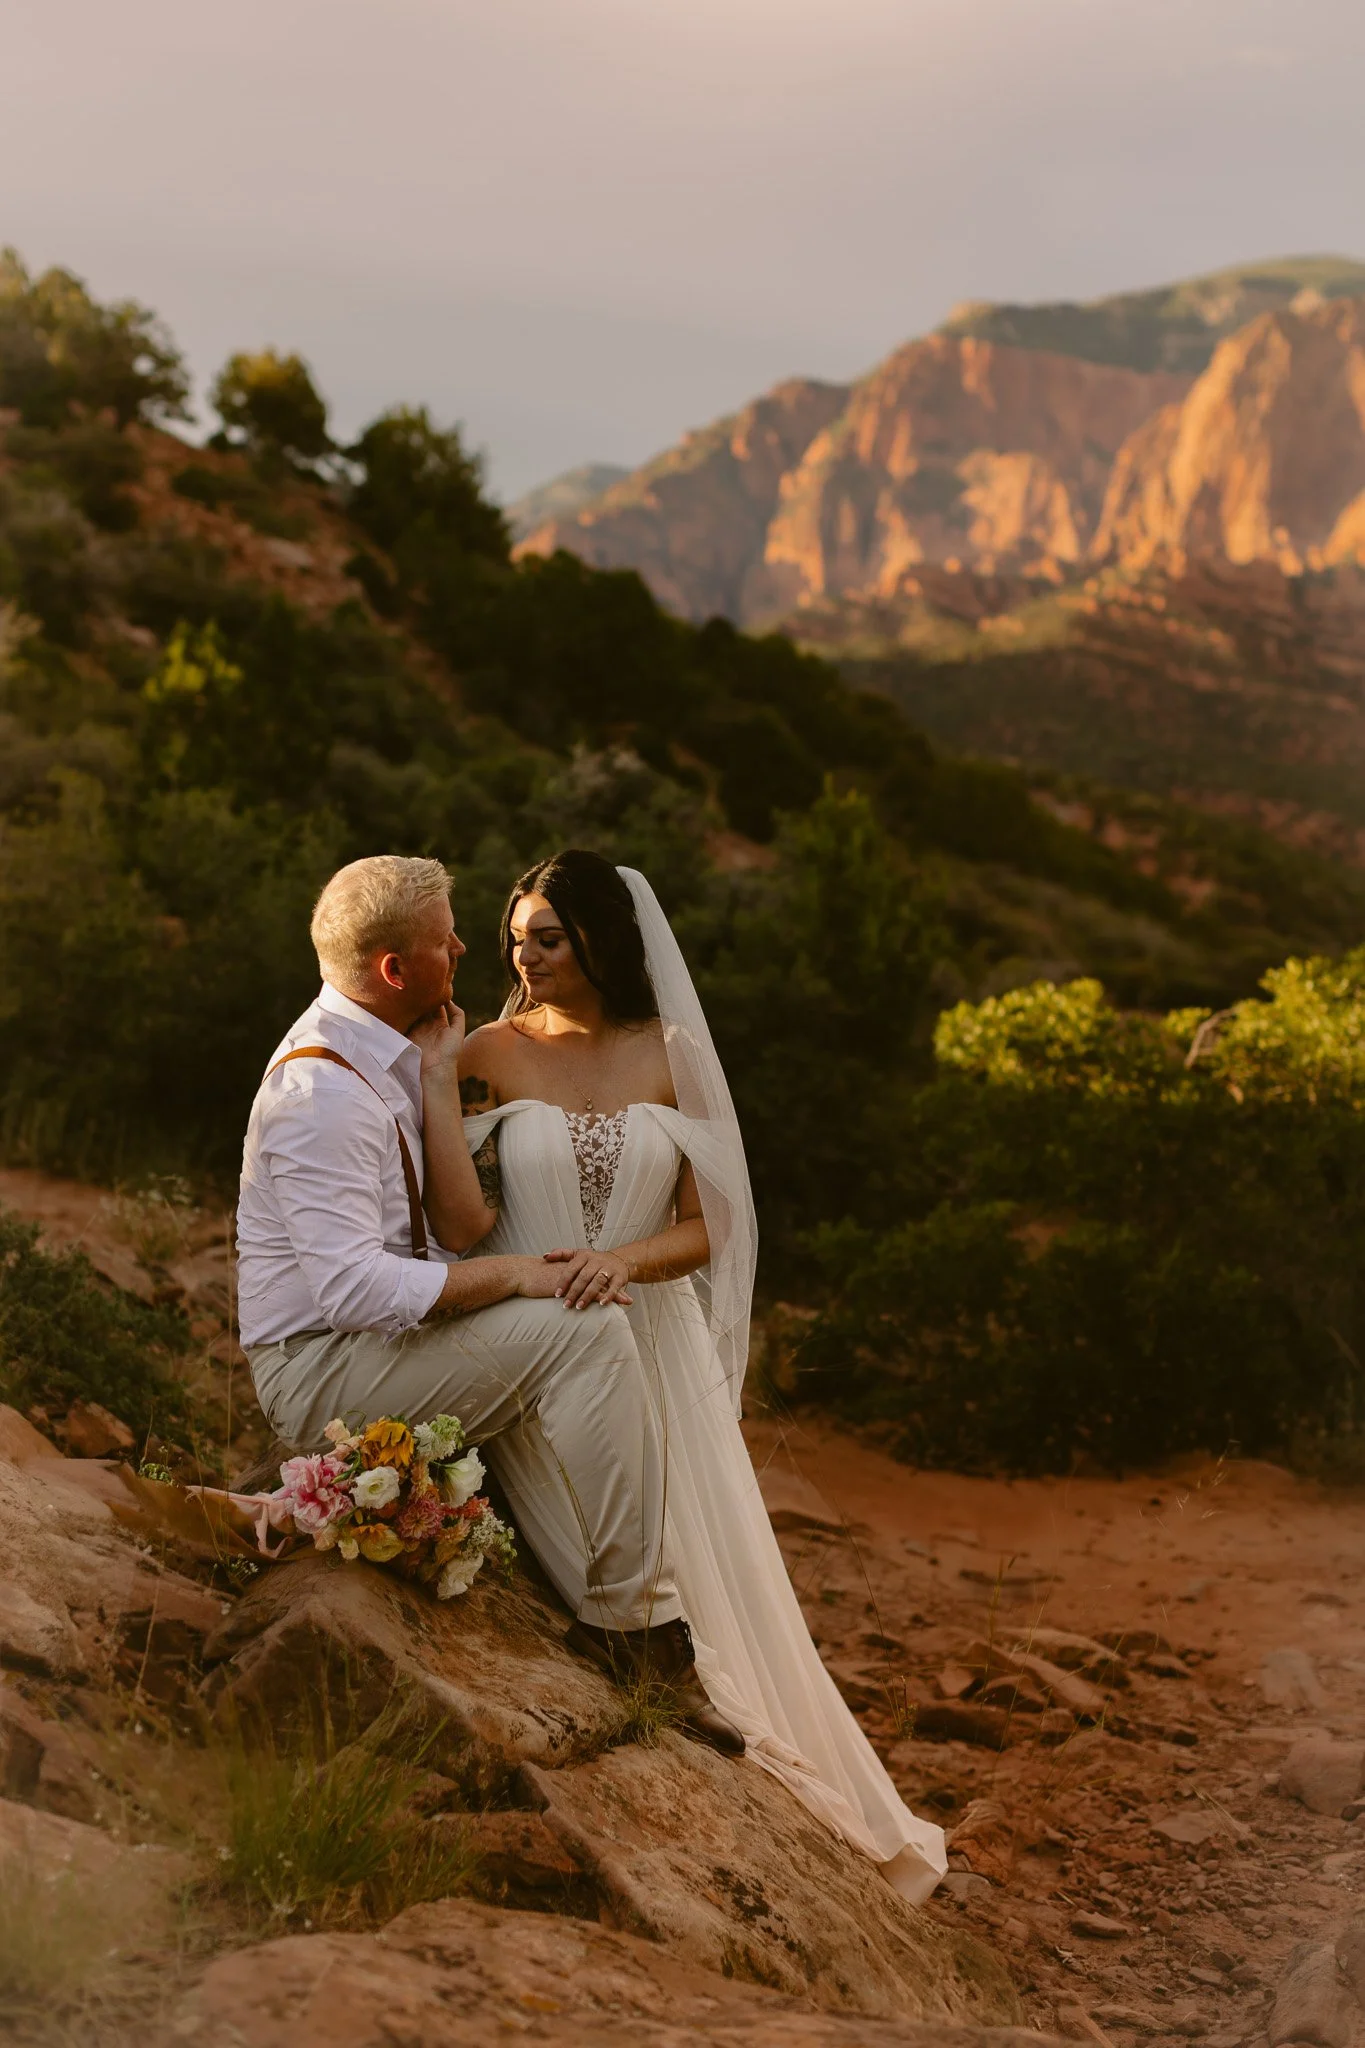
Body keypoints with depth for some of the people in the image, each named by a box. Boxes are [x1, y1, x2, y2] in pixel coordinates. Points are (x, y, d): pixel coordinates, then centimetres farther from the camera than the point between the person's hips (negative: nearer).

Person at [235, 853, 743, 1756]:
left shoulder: (383, 1052, 10)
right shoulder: (324, 1088, -22)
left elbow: (450, 1212, 18)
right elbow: (355, 1288, -28)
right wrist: (514, 1274, -23)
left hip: (376, 1338, 10)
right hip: (324, 1368, -10)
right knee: (586, 1330, -22)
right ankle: (633, 1611, -15)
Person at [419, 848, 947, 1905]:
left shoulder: (669, 1055, 3)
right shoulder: (490, 1056, -1)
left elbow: (706, 1226, 1)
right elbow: (465, 1222, -13)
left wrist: (624, 1259, -19)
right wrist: (436, 1075, -16)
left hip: (655, 1351, 2)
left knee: (714, 1581, 4)